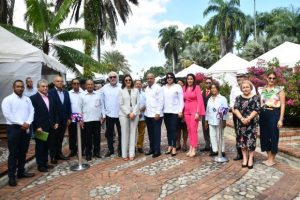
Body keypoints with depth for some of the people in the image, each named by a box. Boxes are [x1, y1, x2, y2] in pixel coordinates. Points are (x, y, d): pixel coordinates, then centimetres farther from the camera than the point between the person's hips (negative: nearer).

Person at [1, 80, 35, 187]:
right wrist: (21, 123, -17)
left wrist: (28, 123, -12)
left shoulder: (27, 99, 10)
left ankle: (21, 171, 27)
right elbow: (7, 114, -14)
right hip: (13, 128, -5)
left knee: (23, 152, 13)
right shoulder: (7, 100, -6)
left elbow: (31, 112, 4)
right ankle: (11, 176, 11)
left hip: (26, 128, 5)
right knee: (13, 153, 1)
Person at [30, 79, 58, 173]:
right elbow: (33, 114, -13)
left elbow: (54, 111, 14)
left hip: (50, 127, 6)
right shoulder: (33, 98, -9)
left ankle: (45, 163, 27)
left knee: (47, 146, 13)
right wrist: (37, 127, -16)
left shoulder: (50, 97, 10)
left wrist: (56, 122, 6)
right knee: (40, 147, 8)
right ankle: (40, 165, 20)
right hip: (40, 128, -5)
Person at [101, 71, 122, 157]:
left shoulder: (121, 87, -6)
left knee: (120, 133, 9)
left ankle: (120, 150, 24)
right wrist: (103, 113, 4)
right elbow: (102, 102, 5)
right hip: (109, 115, 2)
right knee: (109, 133, 13)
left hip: (120, 114, -2)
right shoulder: (104, 88, 2)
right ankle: (110, 149, 28)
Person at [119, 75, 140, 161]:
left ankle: (132, 153, 9)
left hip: (134, 114, 1)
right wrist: (128, 113, -10)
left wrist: (134, 113, -9)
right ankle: (124, 154, 9)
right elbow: (121, 105, -1)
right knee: (125, 134, 1)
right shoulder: (121, 91, 4)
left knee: (133, 133, 3)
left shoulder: (136, 90, 8)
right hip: (124, 114, -1)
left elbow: (138, 103, 2)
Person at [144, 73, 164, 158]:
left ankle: (157, 150, 11)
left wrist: (158, 113, -17)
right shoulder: (146, 89, 13)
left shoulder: (158, 88, -8)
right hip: (148, 114, 7)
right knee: (150, 133, 13)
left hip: (156, 114, -7)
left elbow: (161, 101, -13)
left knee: (156, 133, 1)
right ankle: (152, 148, 25)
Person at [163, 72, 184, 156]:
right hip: (166, 111, 4)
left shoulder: (178, 86, -1)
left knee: (173, 129, -3)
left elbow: (181, 99, -4)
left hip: (175, 111, -4)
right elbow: (162, 99, 11)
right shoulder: (163, 87, 11)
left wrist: (180, 111, -10)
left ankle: (174, 148, 5)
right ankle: (170, 146, 20)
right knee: (168, 129, 10)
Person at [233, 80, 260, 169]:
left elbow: (256, 109, -7)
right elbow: (235, 109, -2)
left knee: (251, 140, -2)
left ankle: (250, 159, 9)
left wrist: (248, 118, -17)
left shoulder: (255, 97, 2)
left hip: (252, 122, -2)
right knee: (242, 140, 5)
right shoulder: (238, 98, 8)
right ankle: (245, 158, 17)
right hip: (241, 122, 2)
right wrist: (242, 118, -15)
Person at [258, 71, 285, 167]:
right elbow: (258, 104, 10)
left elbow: (282, 105, -4)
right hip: (263, 114, 4)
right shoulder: (261, 90, 9)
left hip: (274, 114, -4)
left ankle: (272, 159, 17)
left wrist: (281, 119, -10)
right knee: (265, 136, 8)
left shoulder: (279, 89, -1)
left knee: (274, 136, 2)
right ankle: (269, 158, 23)